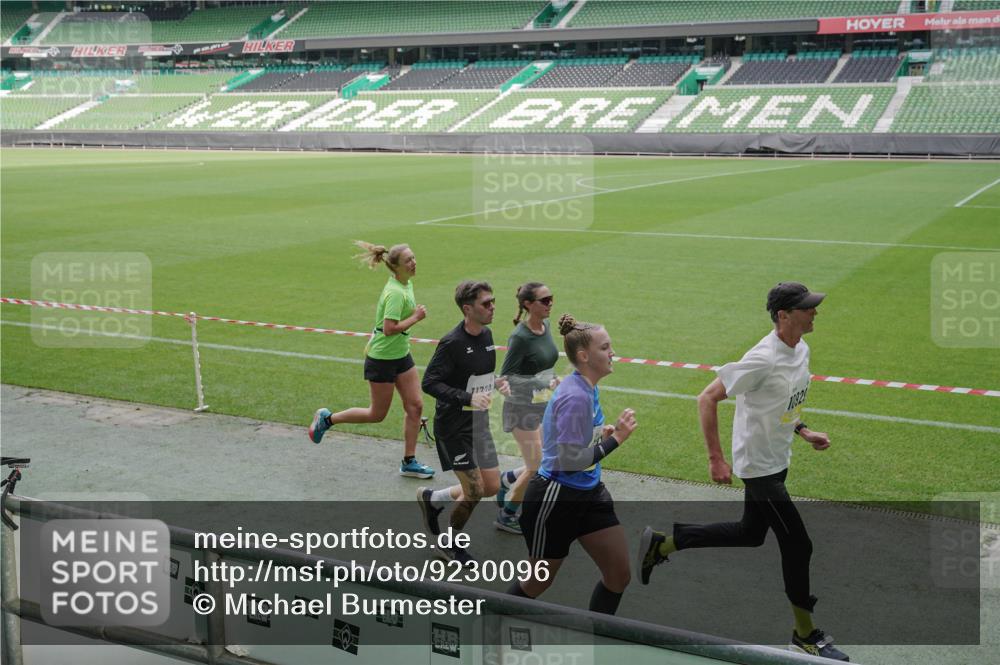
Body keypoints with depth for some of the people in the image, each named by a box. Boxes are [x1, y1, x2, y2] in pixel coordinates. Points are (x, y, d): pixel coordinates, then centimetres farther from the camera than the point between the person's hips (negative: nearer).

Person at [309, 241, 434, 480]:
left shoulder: (406, 284, 5)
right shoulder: (396, 292, -25)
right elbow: (389, 329, -31)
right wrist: (415, 318, -22)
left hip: (401, 355, 9)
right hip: (381, 359, -9)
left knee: (415, 406, 4)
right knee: (377, 414, 6)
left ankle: (409, 462, 14)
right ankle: (327, 418, 26)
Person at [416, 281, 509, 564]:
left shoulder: (486, 335, 6)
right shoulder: (452, 343, -20)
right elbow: (429, 382, -20)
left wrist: (495, 382, -1)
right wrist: (468, 397, -29)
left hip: (480, 423, 8)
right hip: (455, 426, -8)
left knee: (491, 486, 10)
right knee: (474, 492, -3)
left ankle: (431, 499, 31)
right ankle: (448, 544, 22)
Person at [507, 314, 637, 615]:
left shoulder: (587, 389, 5)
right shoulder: (575, 396, -24)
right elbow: (570, 461, -27)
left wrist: (602, 433, 4)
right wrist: (615, 439, -23)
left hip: (588, 493, 9)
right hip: (556, 499, -9)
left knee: (619, 576, 5)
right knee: (537, 583, 9)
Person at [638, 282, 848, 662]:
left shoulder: (801, 349, 2)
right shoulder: (763, 359, -26)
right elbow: (707, 398, -24)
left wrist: (802, 431, 8)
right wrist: (716, 459, -25)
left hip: (777, 461, 10)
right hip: (758, 466, -10)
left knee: (750, 535, 20)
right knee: (797, 544, -2)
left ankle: (661, 544, 30)